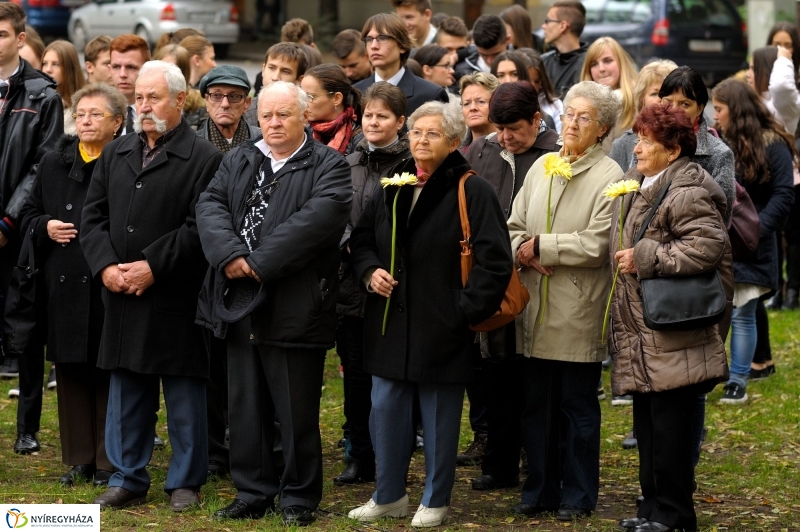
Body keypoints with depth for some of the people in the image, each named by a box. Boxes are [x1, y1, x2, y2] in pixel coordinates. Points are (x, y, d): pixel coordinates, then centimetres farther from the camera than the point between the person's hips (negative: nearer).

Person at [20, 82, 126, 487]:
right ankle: (79, 458, 18)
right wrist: (45, 227, -2)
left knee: (108, 373, 1)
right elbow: (28, 213, 18)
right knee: (70, 370, 9)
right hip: (64, 284, 5)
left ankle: (109, 461, 9)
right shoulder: (53, 164, 12)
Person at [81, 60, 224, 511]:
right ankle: (128, 480, 19)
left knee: (184, 394, 3)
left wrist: (152, 267, -16)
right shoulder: (116, 154, 14)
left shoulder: (204, 159, -6)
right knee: (126, 391, 10)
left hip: (176, 299, -5)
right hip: (122, 296, 5)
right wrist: (106, 266, -5)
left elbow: (200, 226, -13)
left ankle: (186, 482, 13)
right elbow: (94, 216, 10)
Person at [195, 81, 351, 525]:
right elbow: (211, 206, 2)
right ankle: (253, 492, 21)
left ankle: (299, 497, 13)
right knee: (246, 406, 11)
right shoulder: (238, 162, 15)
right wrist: (230, 255, -17)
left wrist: (260, 263, -21)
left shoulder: (329, 166, -2)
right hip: (242, 306, 5)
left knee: (297, 412, 2)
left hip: (296, 309, -5)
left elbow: (319, 217, -18)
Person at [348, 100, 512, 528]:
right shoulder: (391, 188, 9)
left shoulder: (472, 192, -8)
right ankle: (389, 496, 22)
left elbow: (495, 260, -11)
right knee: (385, 410, 9)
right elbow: (361, 239, 19)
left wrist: (468, 309, -15)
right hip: (390, 324, 5)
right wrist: (370, 271, -1)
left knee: (439, 417, 4)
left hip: (441, 328, -5)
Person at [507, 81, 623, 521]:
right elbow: (515, 227, 13)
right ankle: (540, 490, 20)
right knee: (536, 406, 10)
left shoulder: (609, 176, -7)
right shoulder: (541, 167, 12)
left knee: (578, 407, 5)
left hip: (580, 312, -5)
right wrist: (527, 254, -8)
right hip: (536, 309, 5)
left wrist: (540, 245, -10)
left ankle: (578, 496, 14)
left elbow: (596, 244, -16)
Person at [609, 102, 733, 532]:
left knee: (669, 427, -4)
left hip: (672, 340, -10)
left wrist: (645, 258, -20)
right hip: (641, 336, 10)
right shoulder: (635, 187, 16)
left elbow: (708, 246, -25)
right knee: (647, 422, 14)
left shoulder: (688, 194, -14)